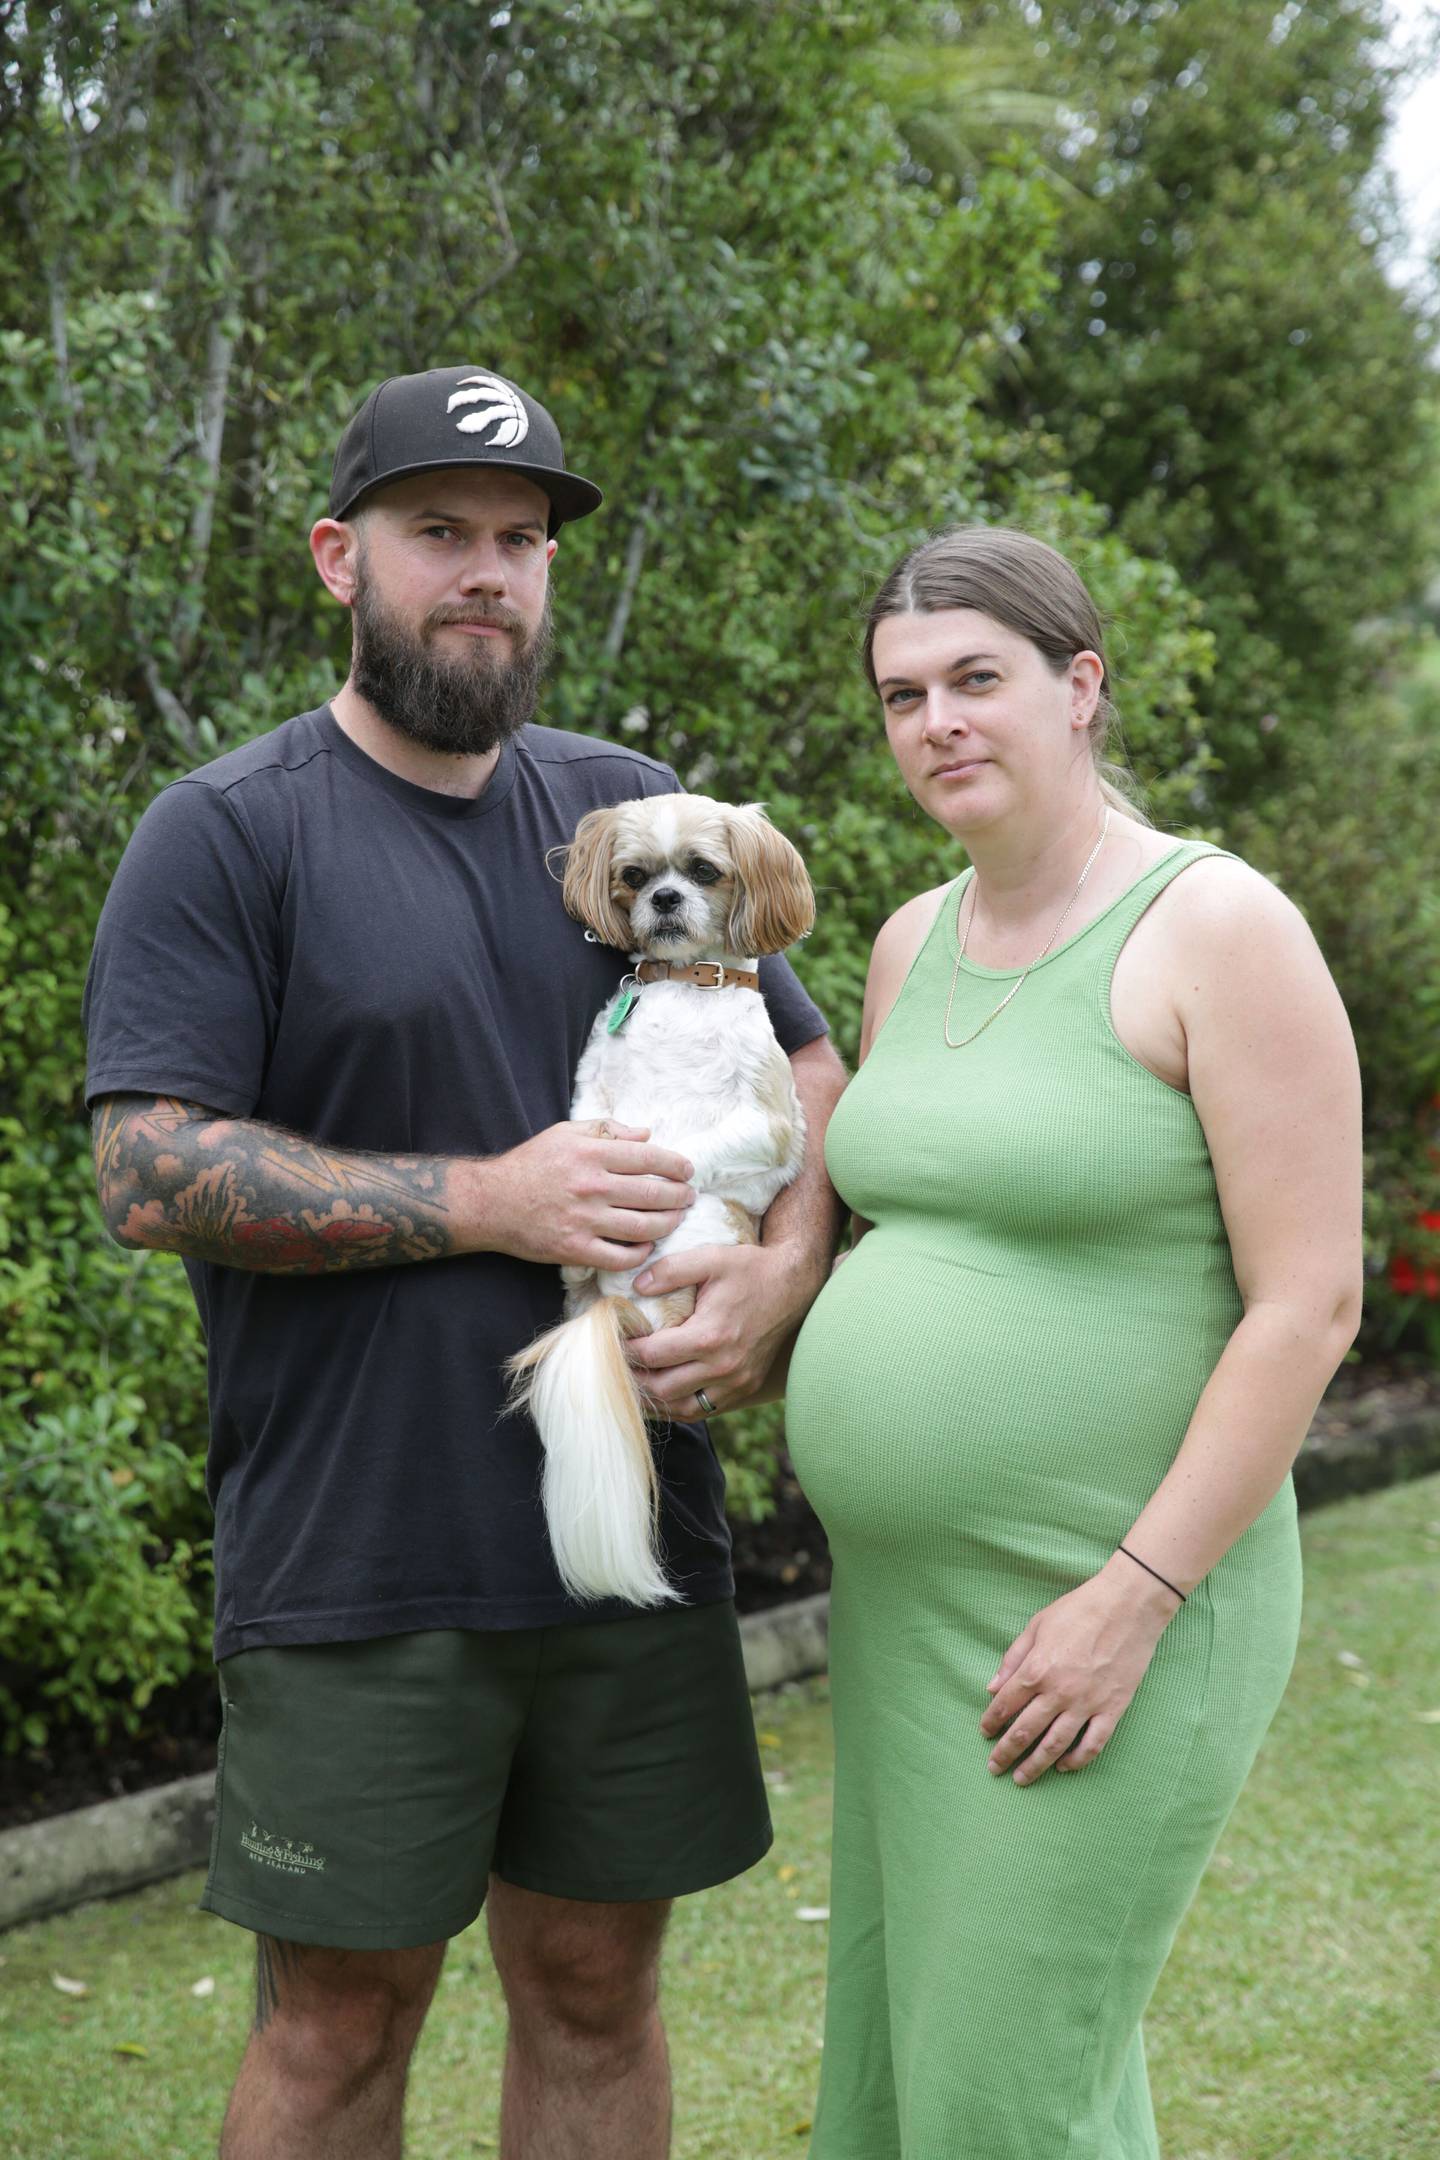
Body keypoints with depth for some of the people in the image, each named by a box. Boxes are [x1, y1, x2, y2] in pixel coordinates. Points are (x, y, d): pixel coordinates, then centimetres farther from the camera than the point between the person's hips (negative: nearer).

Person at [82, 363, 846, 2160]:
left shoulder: (633, 810, 11)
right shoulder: (225, 834, -4)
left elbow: (807, 1071, 14)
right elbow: (147, 1174, -12)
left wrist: (778, 1275, -7)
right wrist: (486, 1202, -16)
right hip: (353, 1566, -4)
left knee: (596, 1987, 14)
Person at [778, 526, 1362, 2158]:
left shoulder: (1218, 929, -14)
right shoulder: (917, 941, 10)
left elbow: (1308, 1304, -17)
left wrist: (1133, 1596, -20)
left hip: (1114, 1608, -8)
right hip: (908, 1600, 8)